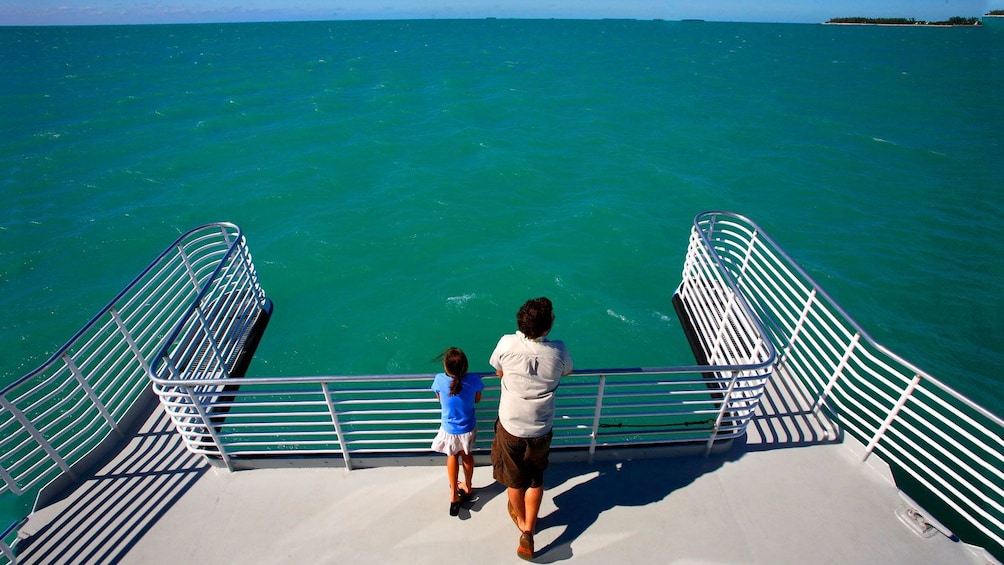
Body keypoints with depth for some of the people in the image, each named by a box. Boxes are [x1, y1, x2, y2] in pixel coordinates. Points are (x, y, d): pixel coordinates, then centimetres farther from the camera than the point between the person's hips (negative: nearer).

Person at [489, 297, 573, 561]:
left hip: (510, 427, 0)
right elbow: (568, 372, 2)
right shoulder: (558, 351, -21)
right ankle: (527, 533, 29)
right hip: (541, 430, 0)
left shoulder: (507, 344, -24)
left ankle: (521, 520, 49)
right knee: (535, 480, 26)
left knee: (514, 480, 25)